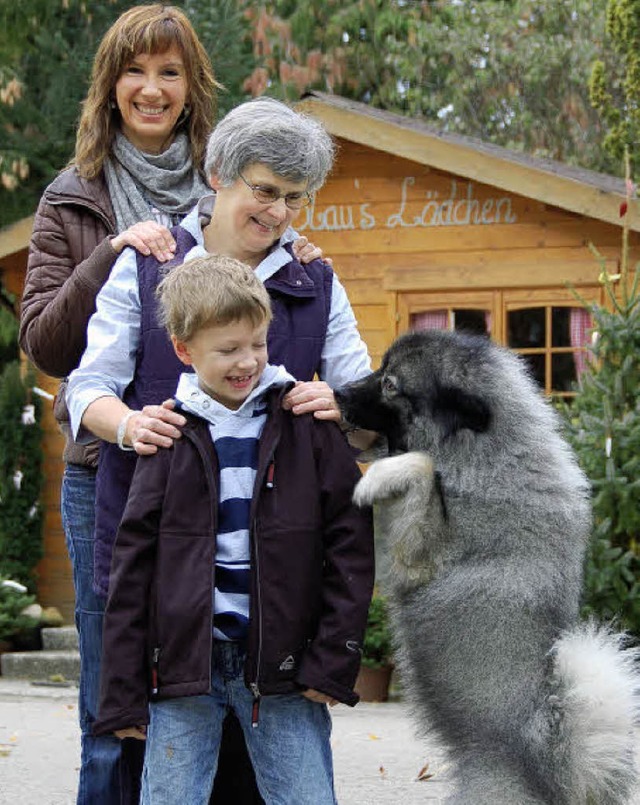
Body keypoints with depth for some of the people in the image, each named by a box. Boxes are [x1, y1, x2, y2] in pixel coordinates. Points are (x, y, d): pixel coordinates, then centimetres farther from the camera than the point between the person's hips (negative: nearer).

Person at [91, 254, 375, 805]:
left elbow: (351, 546, 3)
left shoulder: (308, 426, 3)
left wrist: (332, 661, -4)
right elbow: (133, 567, 5)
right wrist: (122, 694, 2)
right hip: (183, 666, 1)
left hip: (282, 668, -1)